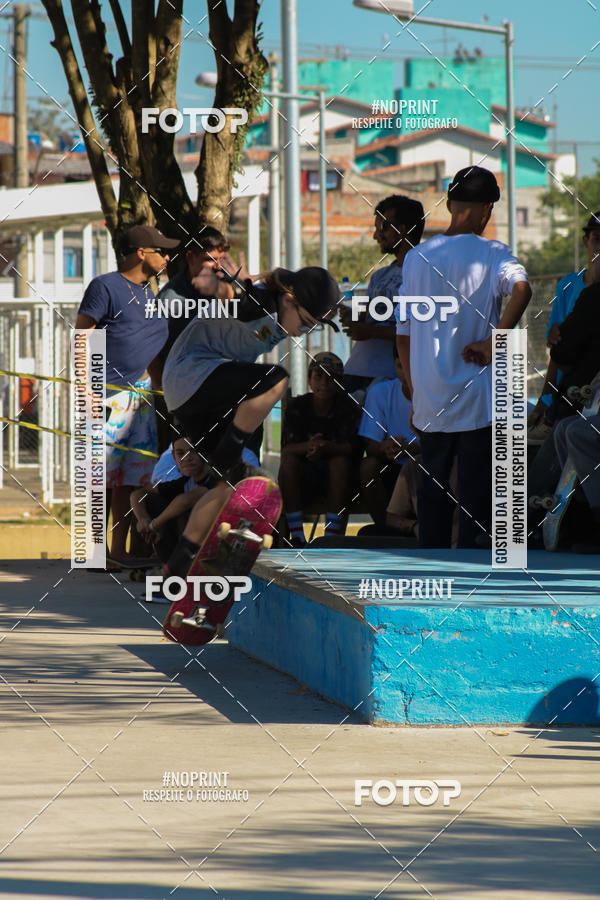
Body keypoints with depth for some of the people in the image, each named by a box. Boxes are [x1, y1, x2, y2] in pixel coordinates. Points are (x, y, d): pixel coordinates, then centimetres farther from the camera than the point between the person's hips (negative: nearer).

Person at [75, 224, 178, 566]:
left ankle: (119, 548, 10)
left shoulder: (150, 294, 18)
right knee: (103, 475, -8)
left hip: (141, 392, 8)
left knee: (134, 473, 5)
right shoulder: (106, 287, -5)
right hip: (109, 394, -8)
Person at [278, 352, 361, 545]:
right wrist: (308, 446, -37)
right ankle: (297, 537, -32)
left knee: (340, 460, -32)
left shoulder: (348, 408, -1)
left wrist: (325, 447, -40)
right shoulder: (297, 406, 1)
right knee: (288, 460, -29)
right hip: (303, 479, 1)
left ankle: (332, 535, -36)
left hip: (334, 479, -1)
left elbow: (350, 447, -17)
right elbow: (287, 449, -13)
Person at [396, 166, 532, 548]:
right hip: (477, 402, -4)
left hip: (429, 402, 4)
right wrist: (492, 344, -20)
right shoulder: (491, 254, -6)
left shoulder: (416, 257, 7)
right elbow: (521, 288, -29)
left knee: (433, 492, 12)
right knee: (476, 493, 1)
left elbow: (404, 334, 10)